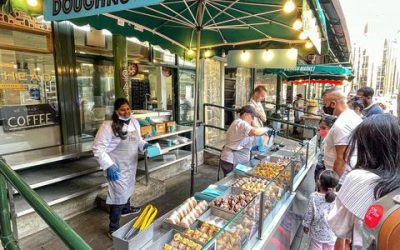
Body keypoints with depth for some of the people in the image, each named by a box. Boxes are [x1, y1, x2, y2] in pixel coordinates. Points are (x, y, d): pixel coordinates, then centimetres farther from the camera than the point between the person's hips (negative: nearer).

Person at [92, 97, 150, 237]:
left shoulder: (134, 123, 0)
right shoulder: (108, 126, -22)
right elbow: (98, 148, -20)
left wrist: (144, 145, -7)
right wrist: (109, 166, -26)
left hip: (131, 165, 7)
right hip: (117, 168, -7)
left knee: (128, 189, 27)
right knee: (119, 195, -1)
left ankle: (126, 209, 55)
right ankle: (113, 229, 16)